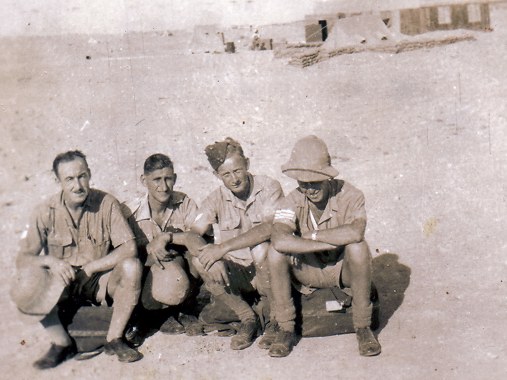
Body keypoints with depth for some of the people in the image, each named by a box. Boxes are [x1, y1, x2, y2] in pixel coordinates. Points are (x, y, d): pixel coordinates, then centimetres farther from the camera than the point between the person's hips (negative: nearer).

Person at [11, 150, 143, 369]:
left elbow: (129, 248, -18)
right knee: (26, 283, -29)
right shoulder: (46, 212, -9)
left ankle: (114, 339, -11)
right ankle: (62, 343, -7)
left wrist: (89, 267, -22)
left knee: (131, 266, -29)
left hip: (98, 279, 0)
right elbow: (23, 259, -10)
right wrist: (50, 261, -31)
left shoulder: (106, 203, -12)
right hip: (61, 282, 0)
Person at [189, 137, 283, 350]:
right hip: (236, 273, 3)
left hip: (268, 270, -3)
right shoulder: (216, 200, -2)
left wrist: (224, 247, -32)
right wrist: (214, 260, -32)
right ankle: (247, 318, -8)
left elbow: (270, 228, -27)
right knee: (199, 260, -23)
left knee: (261, 249, -34)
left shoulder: (268, 188, -11)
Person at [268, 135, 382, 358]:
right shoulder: (294, 201, -15)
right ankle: (285, 329, -11)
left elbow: (356, 233, -41)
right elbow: (279, 240, -36)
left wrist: (312, 235, -29)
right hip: (310, 271, 1)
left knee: (358, 247, -34)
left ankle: (363, 327, -16)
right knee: (276, 252, -26)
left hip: (344, 269, -1)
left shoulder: (349, 195, -19)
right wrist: (332, 243, -36)